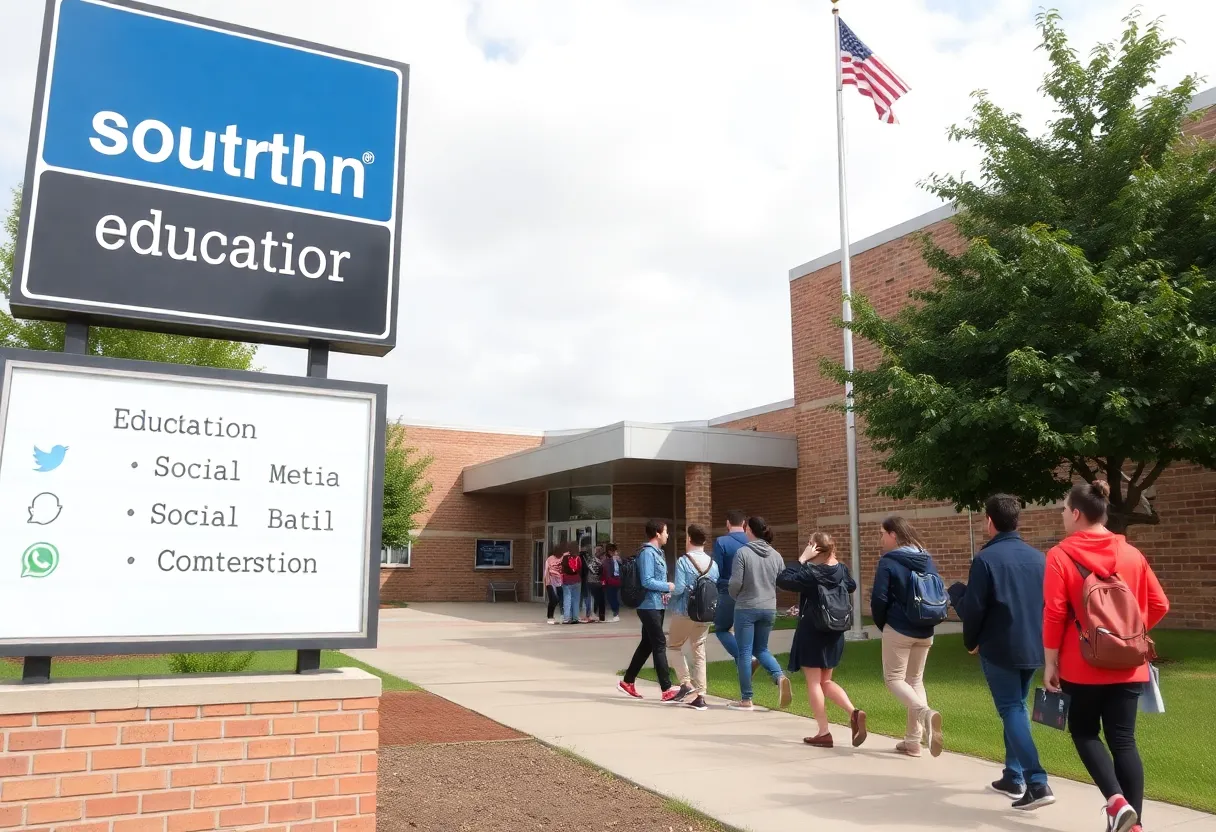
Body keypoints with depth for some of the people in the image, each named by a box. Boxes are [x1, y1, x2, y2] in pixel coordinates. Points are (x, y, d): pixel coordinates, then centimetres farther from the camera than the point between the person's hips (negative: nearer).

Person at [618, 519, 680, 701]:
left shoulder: (657, 552, 14)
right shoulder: (648, 553, -17)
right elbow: (647, 581, -22)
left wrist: (665, 590, 2)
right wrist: (667, 587, -13)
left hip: (656, 605, 10)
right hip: (650, 606, -10)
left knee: (647, 644, 15)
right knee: (660, 645, -8)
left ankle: (627, 681, 25)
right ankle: (667, 690, -6)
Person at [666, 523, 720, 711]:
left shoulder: (683, 561, -13)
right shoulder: (713, 563, 3)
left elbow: (679, 588, -18)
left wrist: (670, 589, 3)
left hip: (684, 612, -4)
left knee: (674, 646, 17)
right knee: (699, 652, 10)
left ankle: (686, 683, 4)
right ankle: (700, 696, 8)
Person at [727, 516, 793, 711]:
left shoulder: (742, 552, -12)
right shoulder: (776, 555, 3)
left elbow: (735, 583, -14)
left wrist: (734, 596, 7)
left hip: (746, 608, -5)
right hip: (769, 609, 5)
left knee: (744, 652, 4)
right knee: (761, 649, 20)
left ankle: (746, 700, 8)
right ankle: (780, 676, -5)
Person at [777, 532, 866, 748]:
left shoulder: (810, 572, -18)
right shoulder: (841, 570, 3)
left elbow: (783, 580, -22)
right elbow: (852, 587, 23)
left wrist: (802, 559, -18)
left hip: (812, 633, -7)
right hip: (835, 633, 7)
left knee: (813, 682, 3)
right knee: (825, 681, 18)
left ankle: (824, 733, 4)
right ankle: (853, 712, -3)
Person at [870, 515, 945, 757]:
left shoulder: (888, 561, -13)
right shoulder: (928, 560, 6)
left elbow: (879, 598, -15)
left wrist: (882, 624, 2)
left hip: (898, 629, -6)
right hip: (925, 631, 6)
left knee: (894, 678, 6)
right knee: (915, 680, 16)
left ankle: (925, 713, -22)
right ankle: (913, 740, 14)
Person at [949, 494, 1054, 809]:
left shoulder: (986, 558, -15)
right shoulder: (1038, 557, 5)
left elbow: (973, 608, -13)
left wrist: (971, 641, 3)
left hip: (999, 647, -6)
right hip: (1033, 647, 6)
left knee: (1011, 711, -1)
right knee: (1018, 707, 18)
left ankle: (1037, 783, -10)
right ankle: (1013, 777, 22)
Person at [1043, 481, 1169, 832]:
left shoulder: (1061, 555, -9)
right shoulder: (1131, 554, 4)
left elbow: (1054, 613, -12)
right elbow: (1159, 605, 8)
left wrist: (1050, 662, -4)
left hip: (1082, 665, -4)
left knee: (1083, 731, 14)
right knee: (1123, 739, 8)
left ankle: (1117, 800, -4)